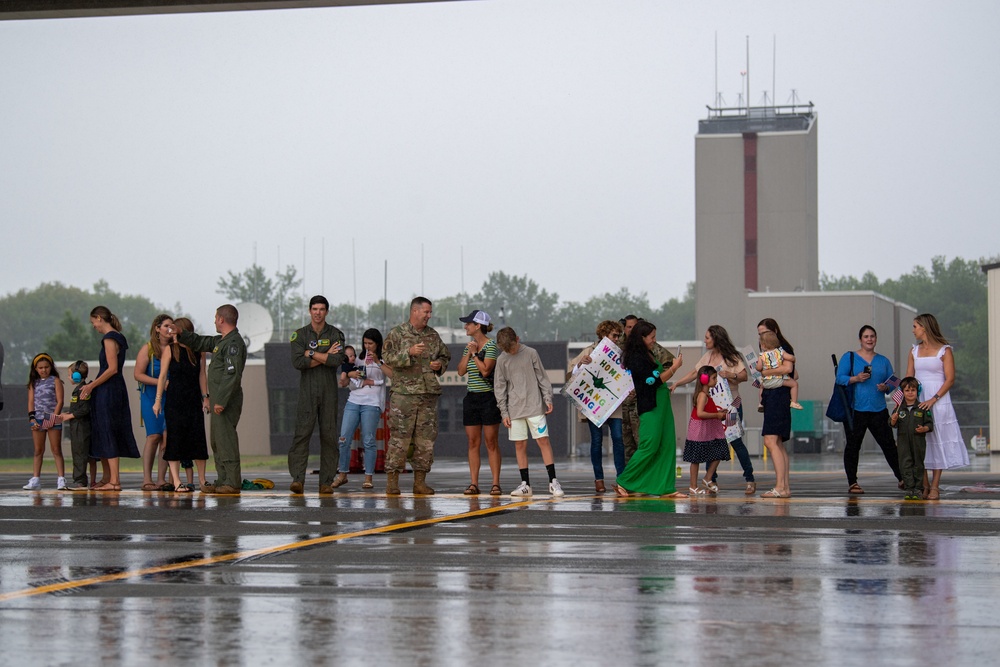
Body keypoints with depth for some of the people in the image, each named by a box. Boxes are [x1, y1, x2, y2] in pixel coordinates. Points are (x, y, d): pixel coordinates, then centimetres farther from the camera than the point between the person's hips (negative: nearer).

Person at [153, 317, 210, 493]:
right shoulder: (169, 349, -1)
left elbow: (202, 375, 8)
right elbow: (163, 376, -1)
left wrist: (205, 397, 3)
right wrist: (158, 399, -5)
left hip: (194, 400, 2)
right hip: (174, 400, -2)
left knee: (197, 437, 2)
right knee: (175, 438, -3)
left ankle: (202, 479, 12)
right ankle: (176, 481, -2)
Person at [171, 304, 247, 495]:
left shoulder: (234, 343, -15)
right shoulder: (221, 341, 17)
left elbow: (232, 374, -22)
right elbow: (201, 343, 34)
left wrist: (221, 400, -24)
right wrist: (181, 334, 27)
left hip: (227, 400, -10)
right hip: (219, 400, 10)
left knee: (226, 439, -11)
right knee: (217, 441, 13)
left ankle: (233, 483, -10)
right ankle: (223, 481, 16)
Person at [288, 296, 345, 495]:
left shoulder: (336, 334, 7)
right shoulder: (300, 335, 7)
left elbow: (338, 360, -9)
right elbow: (297, 362, -8)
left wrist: (311, 354, -7)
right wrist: (326, 356, -8)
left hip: (329, 391, 1)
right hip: (307, 391, -1)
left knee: (329, 435, 0)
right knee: (302, 432, -11)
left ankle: (327, 482, 2)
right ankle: (297, 479, -15)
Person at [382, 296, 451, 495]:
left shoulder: (433, 335, 15)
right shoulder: (397, 333, 1)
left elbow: (445, 356, 26)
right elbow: (388, 358, -9)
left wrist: (440, 365, 4)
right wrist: (409, 353, -21)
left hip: (430, 394, 5)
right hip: (404, 394, -5)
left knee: (426, 439, 4)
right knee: (399, 438, -7)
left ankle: (420, 481, 10)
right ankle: (392, 480, -2)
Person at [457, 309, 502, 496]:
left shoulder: (491, 345, -7)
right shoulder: (469, 345, 14)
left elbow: (485, 370, -16)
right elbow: (461, 371, 8)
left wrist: (474, 354, -8)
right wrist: (468, 352, -3)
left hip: (488, 397, -7)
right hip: (472, 397, 7)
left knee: (491, 442, -5)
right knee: (473, 442, 3)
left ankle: (496, 483, -3)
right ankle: (473, 483, 3)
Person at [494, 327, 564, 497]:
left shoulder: (531, 353, 1)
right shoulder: (502, 360, 4)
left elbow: (542, 377, 5)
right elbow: (500, 388, 7)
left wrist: (548, 399, -2)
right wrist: (504, 412, 3)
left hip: (535, 406, -2)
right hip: (515, 409, 2)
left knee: (543, 440, -7)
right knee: (520, 445, 2)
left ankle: (553, 481, -5)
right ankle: (525, 484, 8)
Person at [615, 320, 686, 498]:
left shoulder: (649, 355, 14)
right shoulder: (636, 358, -15)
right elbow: (653, 380, -17)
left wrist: (670, 367, 9)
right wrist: (674, 367, -11)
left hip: (661, 403, 9)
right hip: (649, 407, -9)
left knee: (667, 446, 5)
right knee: (649, 447, -9)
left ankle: (667, 488, 7)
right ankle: (623, 482, 1)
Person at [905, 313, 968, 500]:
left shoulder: (944, 351, -2)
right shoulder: (914, 351, 13)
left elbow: (950, 379, -8)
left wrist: (933, 399, -18)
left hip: (939, 400, -4)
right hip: (917, 401, 4)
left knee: (938, 441, -4)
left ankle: (935, 486, -2)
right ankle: (924, 485, 3)